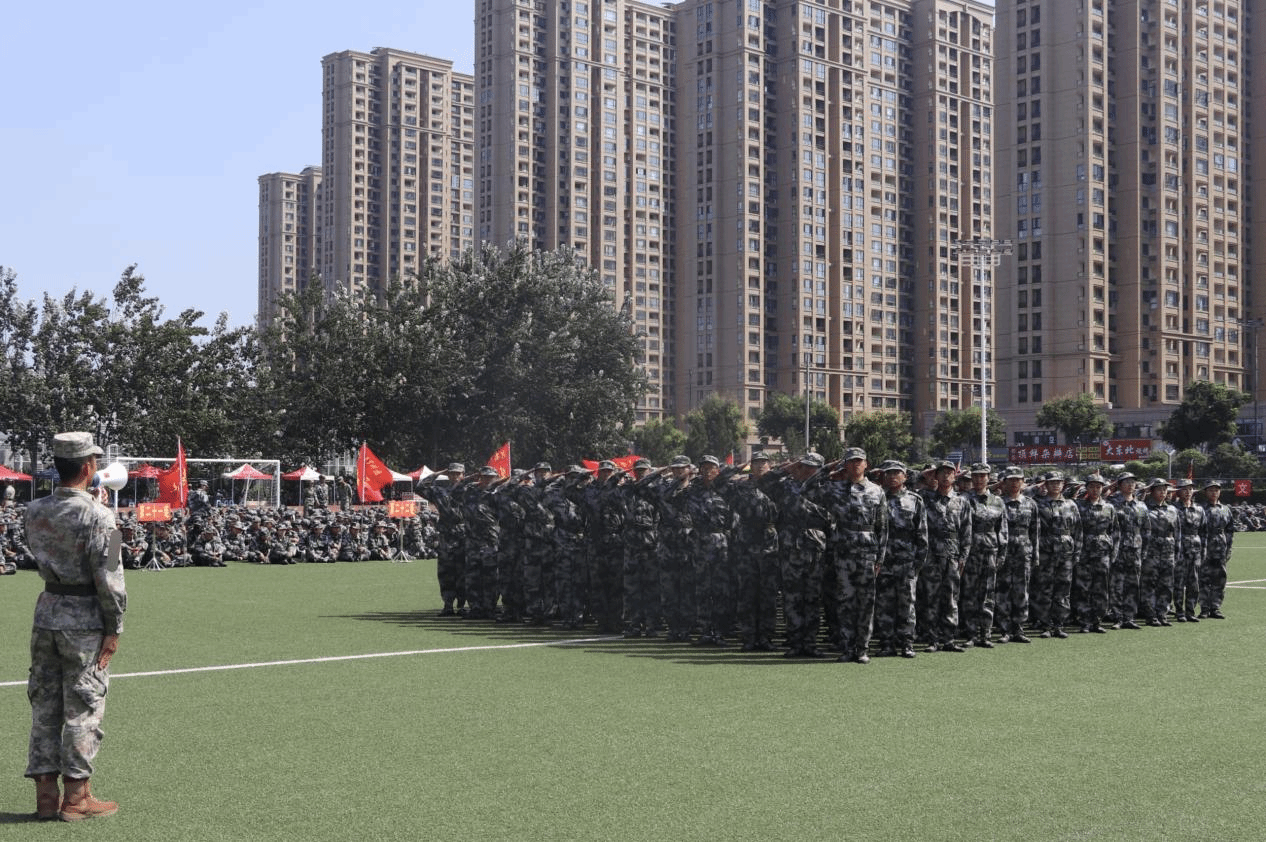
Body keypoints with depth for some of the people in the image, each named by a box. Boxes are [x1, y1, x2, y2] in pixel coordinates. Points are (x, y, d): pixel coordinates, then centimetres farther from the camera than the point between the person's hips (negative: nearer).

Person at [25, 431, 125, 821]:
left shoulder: (34, 510, 2)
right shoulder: (96, 515, -17)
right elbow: (109, 577, -17)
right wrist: (114, 629, -8)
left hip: (47, 612, 6)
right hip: (84, 618, -6)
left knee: (44, 704, 11)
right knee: (83, 708, 2)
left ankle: (46, 793, 17)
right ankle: (76, 796, 8)